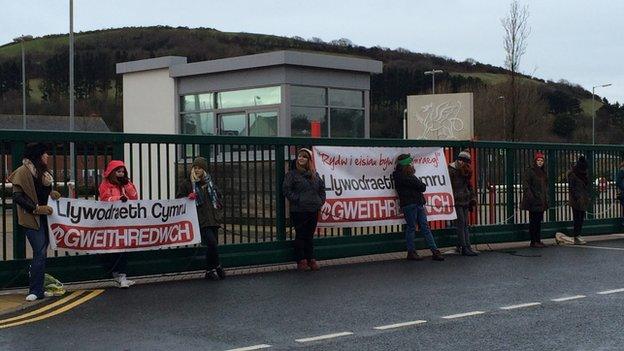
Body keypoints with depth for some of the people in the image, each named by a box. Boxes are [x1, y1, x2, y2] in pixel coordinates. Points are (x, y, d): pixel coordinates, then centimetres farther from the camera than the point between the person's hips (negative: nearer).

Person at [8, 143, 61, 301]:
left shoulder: (44, 172, 17)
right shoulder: (23, 172, -9)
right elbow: (17, 196, -14)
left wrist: (52, 193, 7)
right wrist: (37, 208, -18)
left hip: (45, 217, 8)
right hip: (32, 219, -8)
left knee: (41, 254, 10)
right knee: (40, 253, -12)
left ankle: (38, 289, 16)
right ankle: (35, 291, -6)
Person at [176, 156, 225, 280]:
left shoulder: (209, 182, 16)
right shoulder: (186, 184, 2)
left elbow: (218, 196, 29)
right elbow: (178, 199, 3)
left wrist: (218, 206, 12)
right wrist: (188, 198, -15)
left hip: (213, 219, 5)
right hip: (200, 220, -5)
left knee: (211, 246, 7)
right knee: (212, 242, -19)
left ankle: (210, 271, 19)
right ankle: (217, 267, -1)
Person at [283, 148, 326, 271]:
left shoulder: (314, 174, 13)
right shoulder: (292, 174, -2)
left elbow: (322, 187, 20)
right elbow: (287, 190, -7)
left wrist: (321, 201, 8)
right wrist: (297, 200, -15)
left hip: (313, 210, 4)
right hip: (299, 210, -4)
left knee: (310, 236, 11)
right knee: (300, 235, 0)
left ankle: (311, 259, 17)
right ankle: (301, 261, 6)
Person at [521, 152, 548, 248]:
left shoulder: (543, 172, 16)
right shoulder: (530, 171, -8)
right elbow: (526, 185, -14)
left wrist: (546, 199, 19)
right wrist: (530, 197, -22)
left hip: (541, 201, 8)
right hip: (533, 201, -8)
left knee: (539, 221, 11)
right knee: (533, 221, -5)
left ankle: (538, 240, 16)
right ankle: (533, 241, -2)